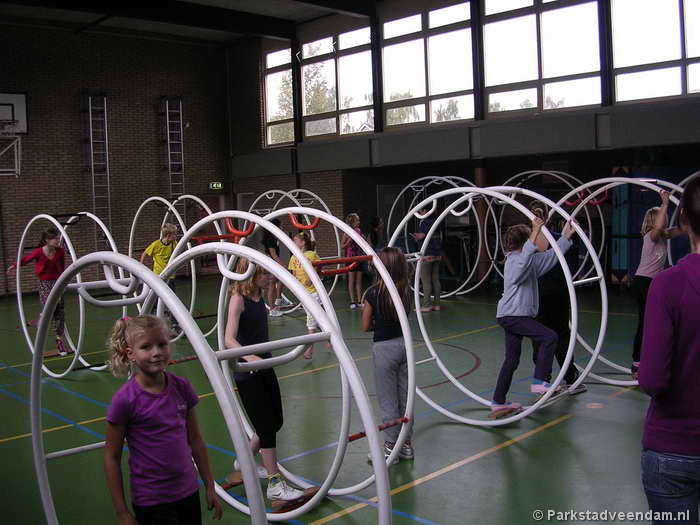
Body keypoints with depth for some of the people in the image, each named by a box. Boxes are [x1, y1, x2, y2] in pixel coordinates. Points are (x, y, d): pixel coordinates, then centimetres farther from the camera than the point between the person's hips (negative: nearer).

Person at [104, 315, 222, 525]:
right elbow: (112, 458, -9)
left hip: (188, 492, 4)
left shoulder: (181, 387, -4)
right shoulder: (125, 399, -16)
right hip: (151, 501, -4)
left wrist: (210, 487, 10)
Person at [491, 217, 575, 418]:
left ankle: (498, 403, 16)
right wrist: (534, 236, -43)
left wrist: (566, 236, 22)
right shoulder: (515, 260, -13)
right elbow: (524, 262, -37)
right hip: (512, 315, -10)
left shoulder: (531, 260, 16)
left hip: (510, 316, 10)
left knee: (512, 359, 11)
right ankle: (539, 381, -10)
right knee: (549, 337, -14)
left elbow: (550, 256, 24)